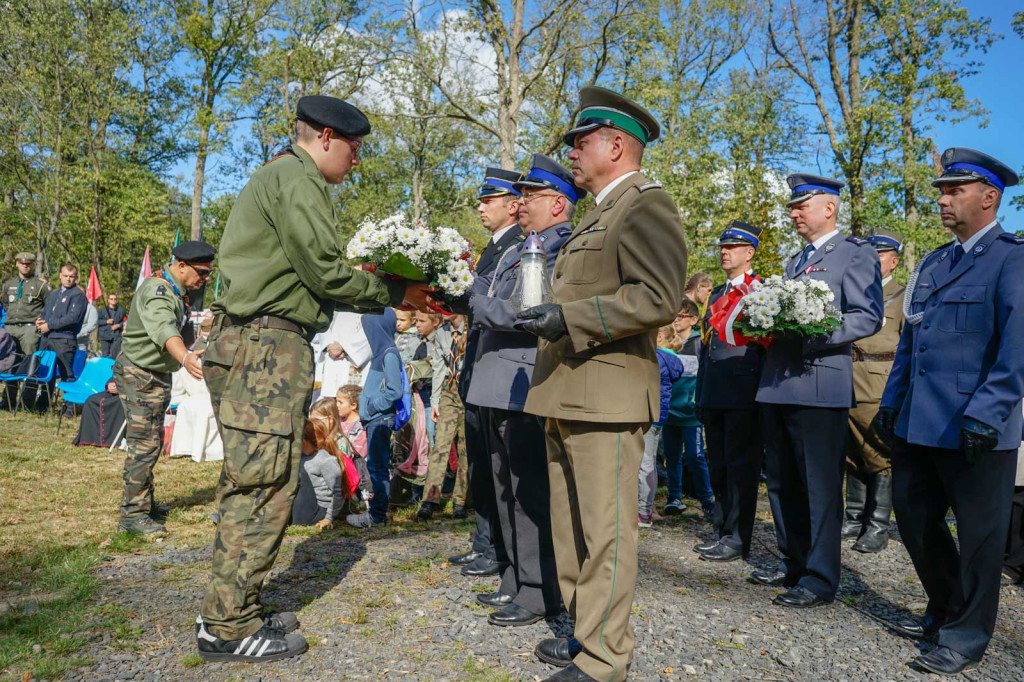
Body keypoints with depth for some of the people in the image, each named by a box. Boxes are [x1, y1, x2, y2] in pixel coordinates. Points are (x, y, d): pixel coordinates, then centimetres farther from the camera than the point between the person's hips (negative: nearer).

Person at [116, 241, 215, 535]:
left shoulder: (177, 291, 8)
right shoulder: (157, 291, -25)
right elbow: (164, 329, -45)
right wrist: (185, 358, -62)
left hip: (158, 375, 10)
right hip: (139, 375, -10)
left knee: (151, 443, 18)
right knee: (144, 444, -10)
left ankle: (142, 502, 31)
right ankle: (133, 514, -3)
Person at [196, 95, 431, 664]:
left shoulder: (280, 177, 24)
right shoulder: (295, 178, -9)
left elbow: (306, 275, 21)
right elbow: (324, 271, -15)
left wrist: (391, 297, 16)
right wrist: (393, 293, -1)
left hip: (257, 345, 11)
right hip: (267, 345, -11)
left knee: (248, 483, 14)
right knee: (264, 483, -7)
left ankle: (229, 611, 23)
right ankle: (228, 626, 2)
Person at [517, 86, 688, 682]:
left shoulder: (645, 204, -7)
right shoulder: (599, 214, 24)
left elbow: (658, 298, -20)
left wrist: (568, 318, -21)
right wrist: (552, 316, 19)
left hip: (607, 399, -10)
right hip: (569, 397, 10)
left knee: (606, 534, -2)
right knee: (574, 532, 16)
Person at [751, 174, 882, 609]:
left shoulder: (855, 254, -1)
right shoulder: (796, 261, 23)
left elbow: (869, 317, -12)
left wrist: (814, 335, -21)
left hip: (820, 385, -8)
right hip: (777, 386, 8)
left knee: (821, 486, -2)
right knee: (782, 483, 14)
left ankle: (820, 580, 7)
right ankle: (793, 564, 27)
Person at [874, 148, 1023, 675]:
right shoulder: (932, 264, 15)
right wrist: (891, 402, 14)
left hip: (975, 431, -7)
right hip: (917, 425, 8)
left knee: (978, 532, 6)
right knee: (914, 518, 15)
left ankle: (967, 637, 21)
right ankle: (945, 610, 35)